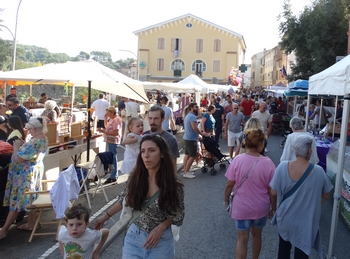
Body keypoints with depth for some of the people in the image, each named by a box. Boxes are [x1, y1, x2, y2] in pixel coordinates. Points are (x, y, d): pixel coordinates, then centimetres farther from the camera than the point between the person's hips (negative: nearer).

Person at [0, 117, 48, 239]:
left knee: (15, 201, 0)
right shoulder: (43, 138, 3)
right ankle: (30, 224, 28)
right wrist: (23, 145, 3)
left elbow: (18, 159, -27)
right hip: (34, 172, 10)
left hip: (25, 175, -10)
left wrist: (16, 146, -13)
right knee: (31, 199, 17)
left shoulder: (34, 142, -29)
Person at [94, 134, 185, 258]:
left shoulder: (173, 185, -17)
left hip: (161, 240, -1)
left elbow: (178, 214, -5)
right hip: (134, 237, 2)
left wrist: (160, 228, -18)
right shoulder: (135, 178, -11)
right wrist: (105, 217, 11)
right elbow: (123, 200, 6)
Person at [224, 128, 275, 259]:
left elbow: (229, 185, -10)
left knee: (242, 239, 13)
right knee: (257, 235, 25)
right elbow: (271, 190, -10)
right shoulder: (267, 163, -17)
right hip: (261, 208, 1)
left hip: (241, 207, -1)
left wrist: (226, 200, 7)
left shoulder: (238, 160, -17)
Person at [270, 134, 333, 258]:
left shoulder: (282, 167, -18)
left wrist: (274, 207, 9)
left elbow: (273, 193, -10)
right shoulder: (318, 171, -20)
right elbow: (326, 196, -5)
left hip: (285, 218, 2)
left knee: (284, 247, 25)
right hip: (306, 222, -1)